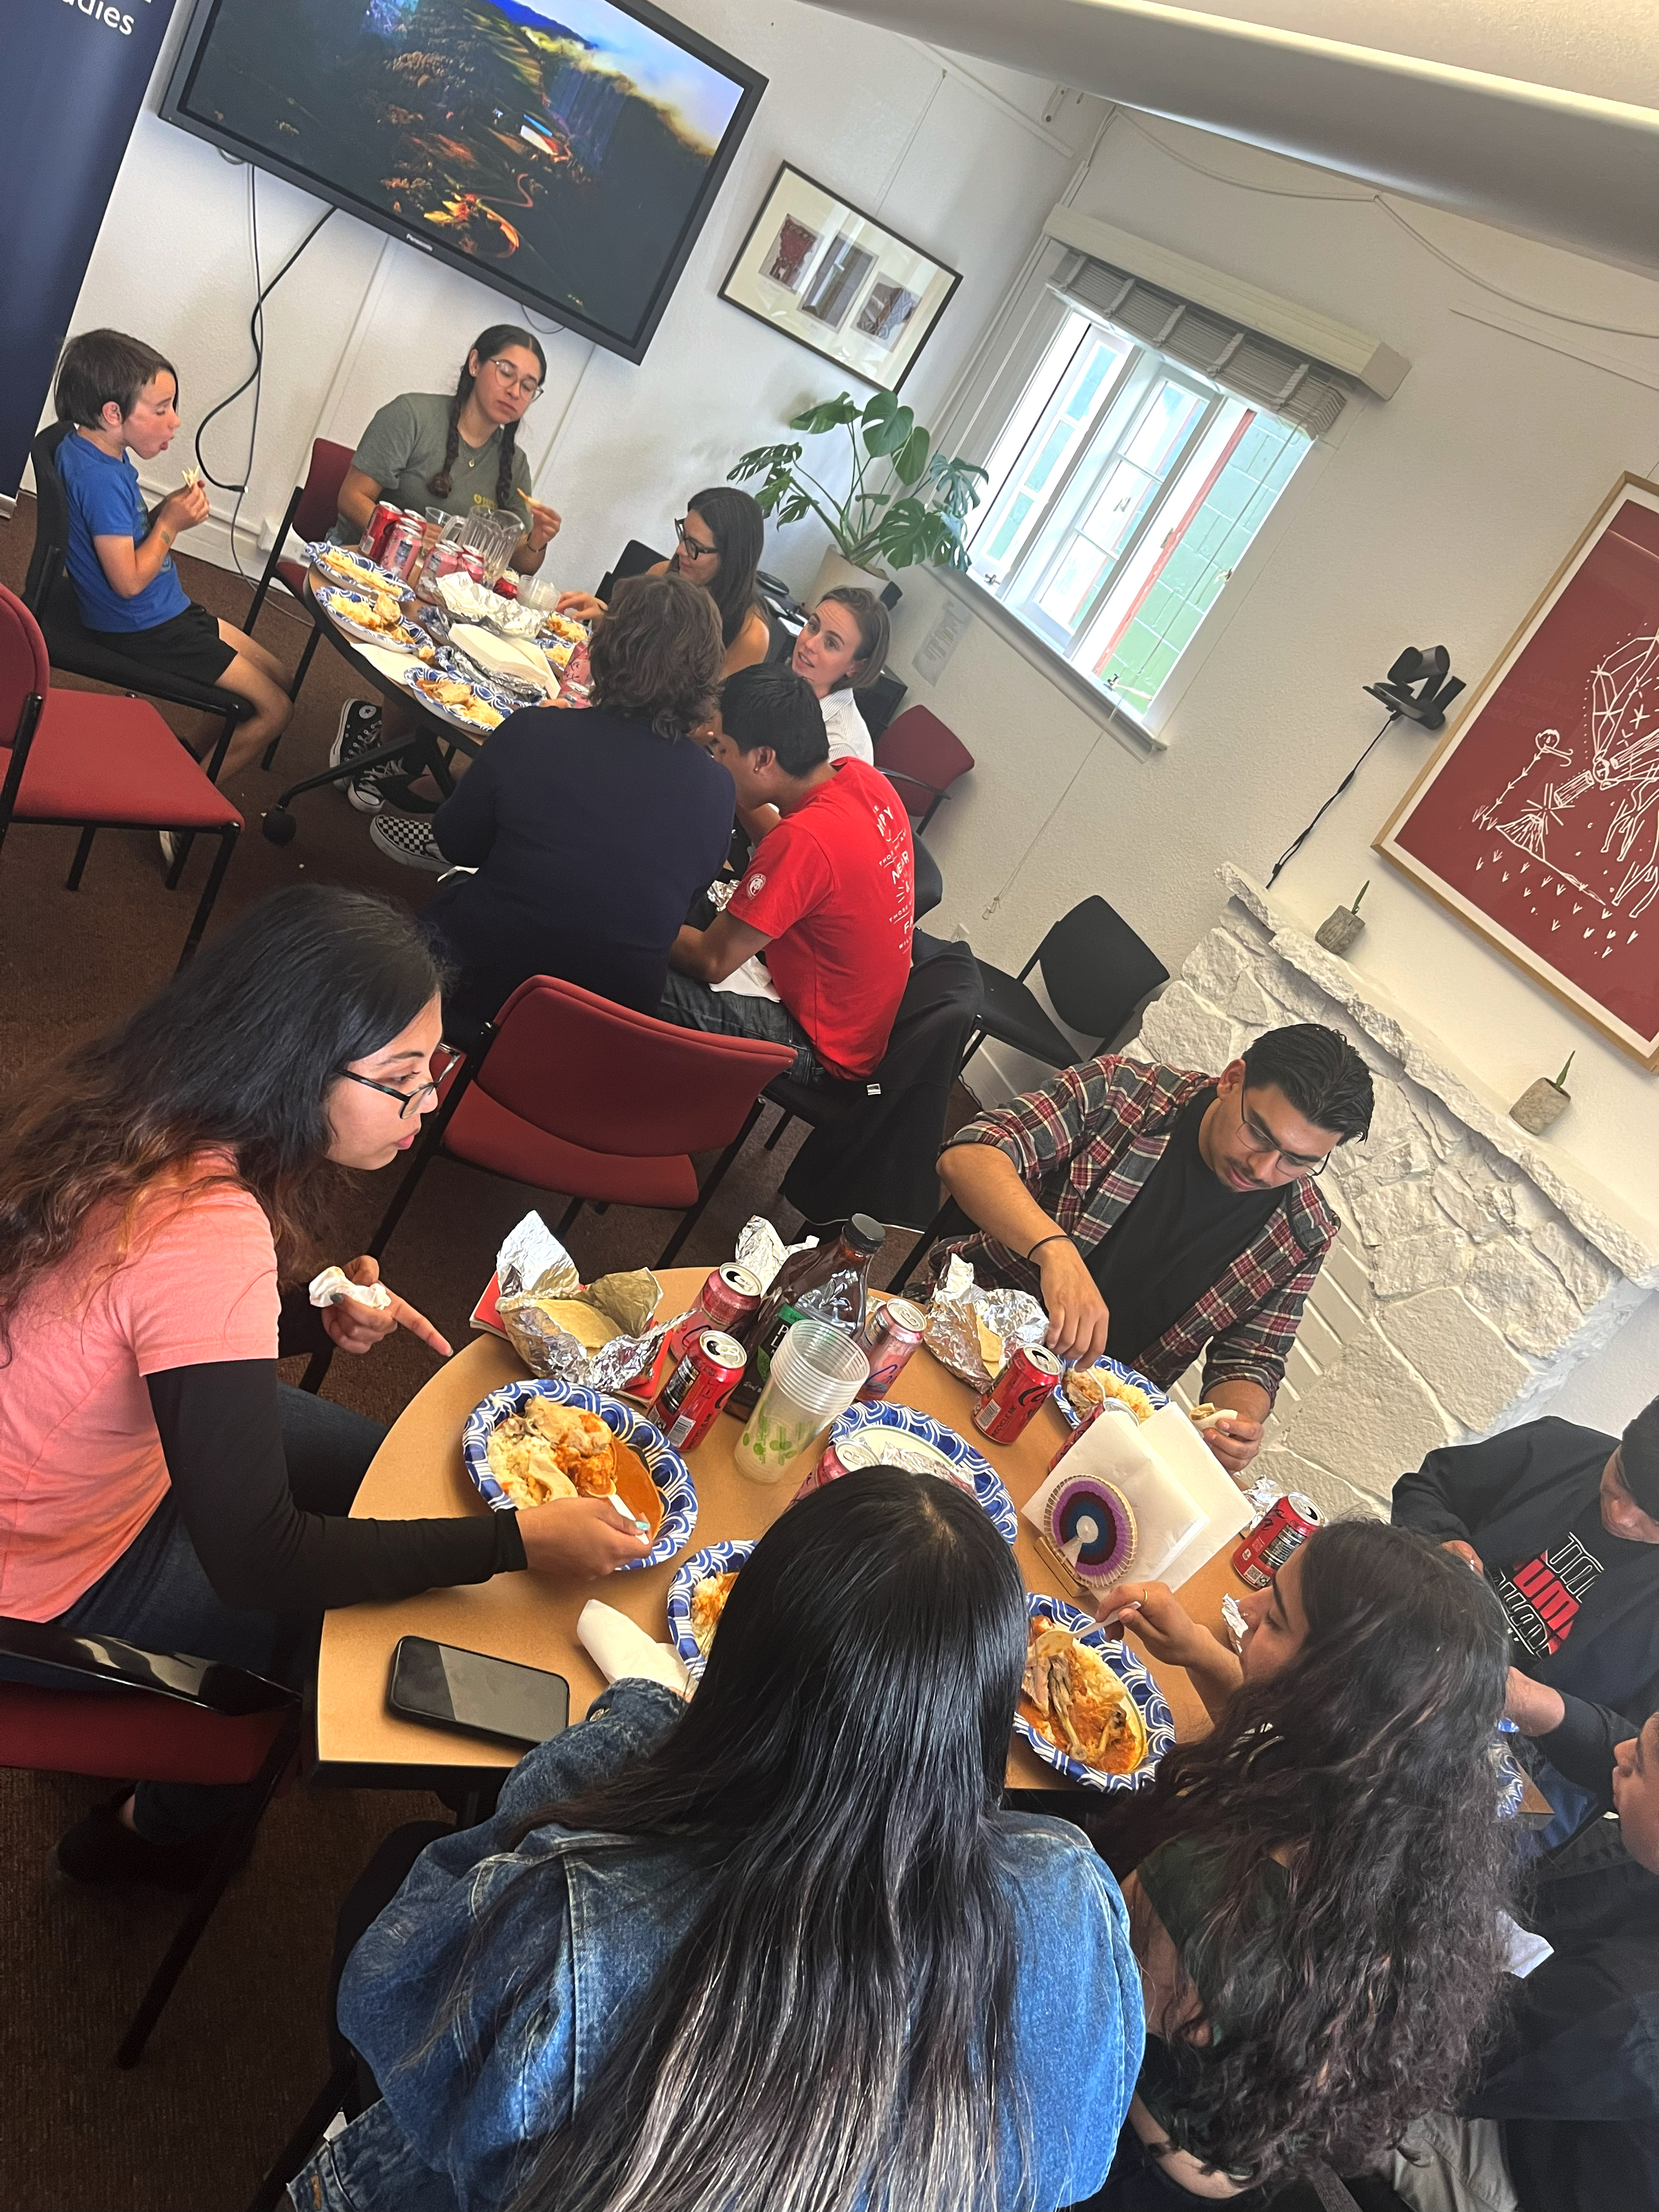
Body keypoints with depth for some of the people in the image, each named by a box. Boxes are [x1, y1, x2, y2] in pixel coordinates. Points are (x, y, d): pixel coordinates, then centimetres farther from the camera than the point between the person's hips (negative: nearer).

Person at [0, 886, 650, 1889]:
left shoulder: (145, 1106, -13)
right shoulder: (207, 1234, -39)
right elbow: (255, 1562, -33)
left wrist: (319, 1317, -11)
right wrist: (517, 1540, -28)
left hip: (94, 1452, 8)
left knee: (366, 1465, 18)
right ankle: (157, 1827, 31)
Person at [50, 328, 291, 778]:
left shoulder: (95, 453, 5)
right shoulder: (101, 478, -25)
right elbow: (128, 581, -25)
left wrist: (169, 511, -3)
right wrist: (170, 523, -15)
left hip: (166, 608, 10)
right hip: (143, 628, -10)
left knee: (275, 674, 16)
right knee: (275, 709, -7)